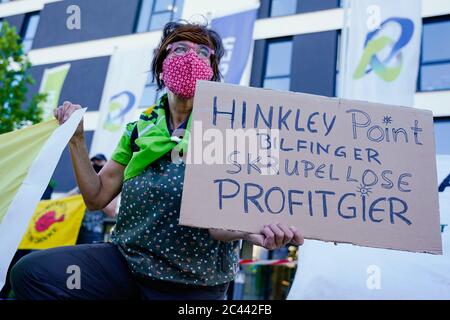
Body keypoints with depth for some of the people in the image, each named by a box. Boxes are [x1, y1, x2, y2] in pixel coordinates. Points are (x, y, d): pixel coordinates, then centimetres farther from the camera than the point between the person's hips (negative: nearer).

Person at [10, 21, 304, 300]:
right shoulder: (140, 127, 5)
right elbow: (97, 197, 6)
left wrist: (248, 230, -38)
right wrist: (76, 139, -4)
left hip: (190, 283, -4)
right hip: (127, 259, 4)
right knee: (29, 272, -14)